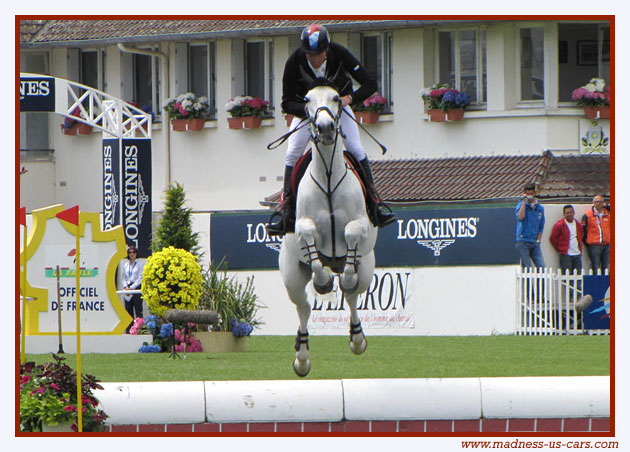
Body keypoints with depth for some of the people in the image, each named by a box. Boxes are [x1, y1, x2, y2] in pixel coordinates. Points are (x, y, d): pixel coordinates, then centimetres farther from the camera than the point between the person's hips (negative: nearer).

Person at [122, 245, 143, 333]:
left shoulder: (139, 264, 0)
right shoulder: (126, 265, 15)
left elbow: (140, 278, -6)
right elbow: (124, 277, 16)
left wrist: (132, 287, -12)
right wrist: (125, 286, -3)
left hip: (137, 288, -5)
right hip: (128, 289, 5)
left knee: (138, 311, -8)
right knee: (128, 311, 4)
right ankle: (128, 331, 6)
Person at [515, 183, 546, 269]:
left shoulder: (540, 208, 13)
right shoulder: (521, 205, 3)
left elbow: (541, 227, 15)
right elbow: (520, 217, -18)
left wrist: (538, 240, 4)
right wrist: (524, 201, -14)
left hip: (535, 243, 4)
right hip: (523, 242, -3)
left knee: (541, 267, -7)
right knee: (527, 269, -7)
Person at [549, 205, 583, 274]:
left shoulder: (578, 225, 13)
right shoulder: (559, 225, -3)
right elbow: (553, 239, -1)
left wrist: (580, 249, 16)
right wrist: (559, 249, -1)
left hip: (577, 255, 5)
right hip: (566, 255, -5)